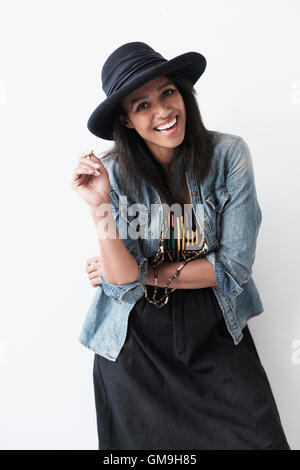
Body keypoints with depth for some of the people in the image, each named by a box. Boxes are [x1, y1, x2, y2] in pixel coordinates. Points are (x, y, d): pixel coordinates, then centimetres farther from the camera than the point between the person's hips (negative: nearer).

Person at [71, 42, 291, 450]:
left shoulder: (228, 155, -14)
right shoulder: (113, 173, -12)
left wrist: (143, 273, -14)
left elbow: (235, 267, -14)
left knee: (261, 439, -3)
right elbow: (124, 287, -17)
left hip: (215, 331, 0)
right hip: (134, 340, 1)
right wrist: (100, 208, -29)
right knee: (145, 443, 13)